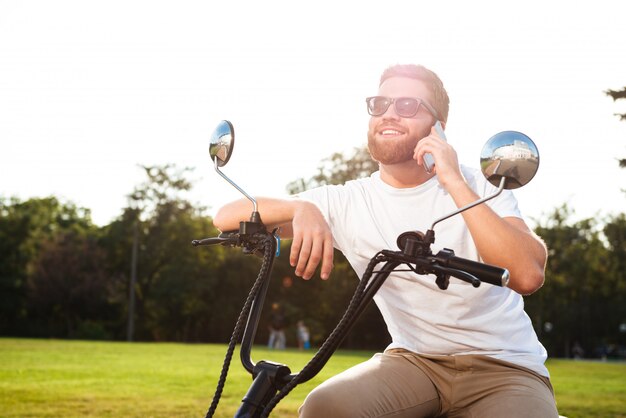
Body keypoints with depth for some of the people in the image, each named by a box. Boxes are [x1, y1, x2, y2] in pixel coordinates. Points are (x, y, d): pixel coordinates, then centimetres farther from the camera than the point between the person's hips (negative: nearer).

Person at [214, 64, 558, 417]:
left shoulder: (481, 187, -3)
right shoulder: (347, 202, 0)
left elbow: (528, 275, -20)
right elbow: (227, 217, -4)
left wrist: (455, 183, -22)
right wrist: (302, 208, -24)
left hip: (504, 366, -1)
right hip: (414, 361, 1)